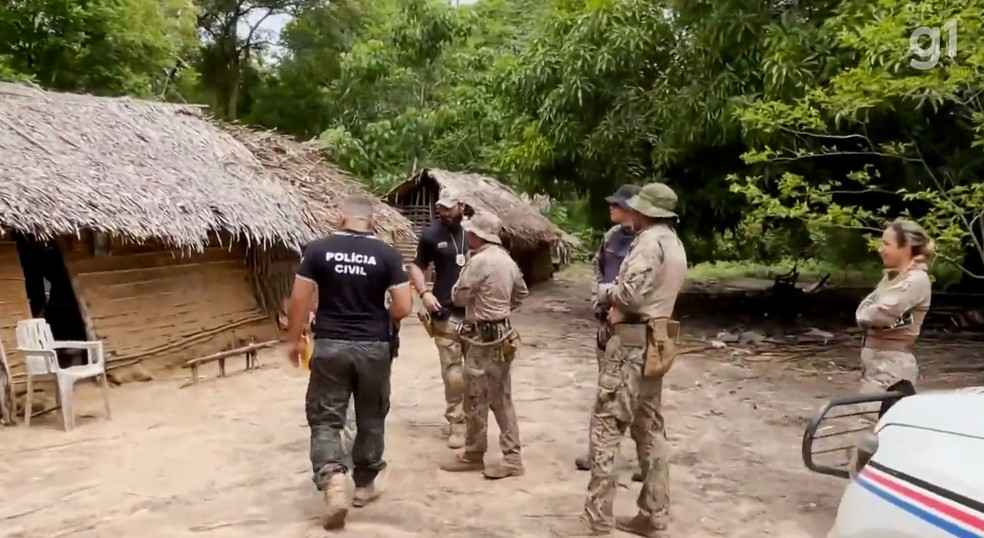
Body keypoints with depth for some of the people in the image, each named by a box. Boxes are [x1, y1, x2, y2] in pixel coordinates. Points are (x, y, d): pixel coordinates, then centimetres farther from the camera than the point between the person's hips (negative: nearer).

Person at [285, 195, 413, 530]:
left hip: (330, 346, 0)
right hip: (374, 348, 1)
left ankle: (334, 485, -9)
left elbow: (299, 301, -3)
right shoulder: (387, 254, -5)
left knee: (325, 419, 8)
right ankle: (364, 485, 29)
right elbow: (404, 307, -8)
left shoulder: (318, 249, -4)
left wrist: (295, 339, 10)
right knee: (371, 419, 17)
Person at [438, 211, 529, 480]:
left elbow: (459, 296, -12)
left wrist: (465, 271, 4)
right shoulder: (507, 259, 9)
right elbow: (521, 293, 21)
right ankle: (512, 457, 14)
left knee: (476, 399, 5)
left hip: (483, 337, -9)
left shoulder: (479, 261, -19)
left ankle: (473, 456, 18)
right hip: (502, 333, 9)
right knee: (501, 399, 12)